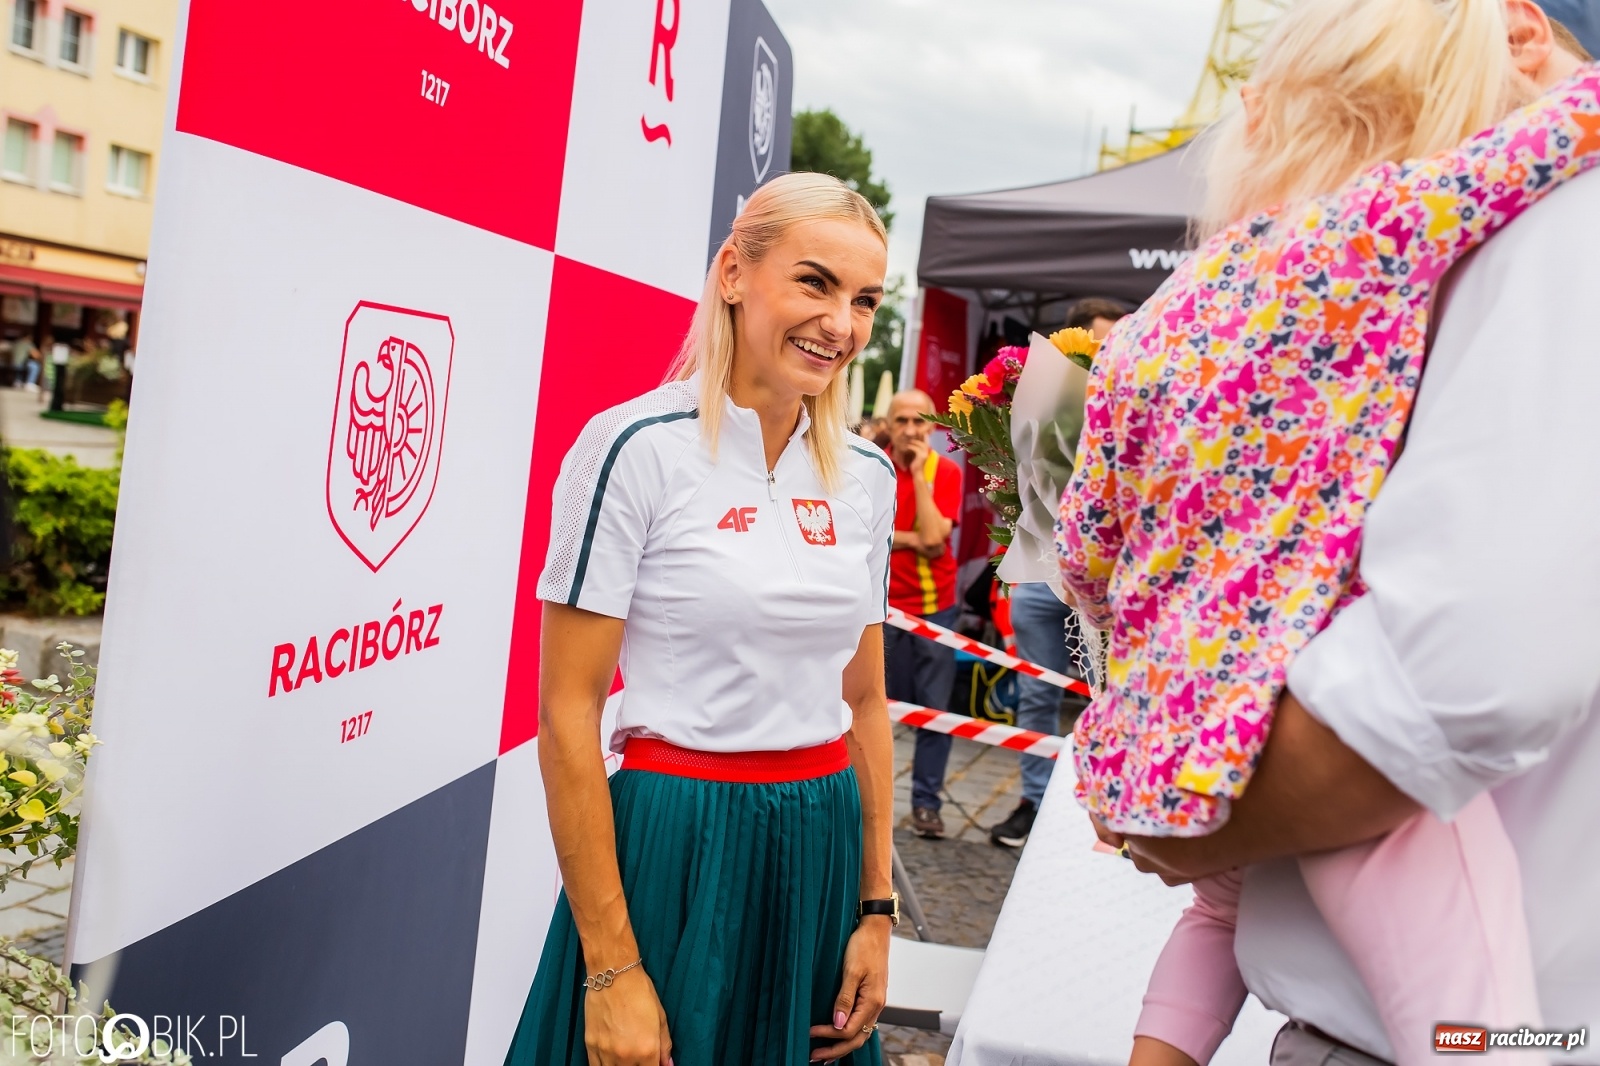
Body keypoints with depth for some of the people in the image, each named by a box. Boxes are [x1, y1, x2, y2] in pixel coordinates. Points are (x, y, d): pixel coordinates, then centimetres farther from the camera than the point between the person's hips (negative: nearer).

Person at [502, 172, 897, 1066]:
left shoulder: (867, 477, 5)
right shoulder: (637, 448, -12)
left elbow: (865, 701, 11)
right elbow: (567, 712, -13)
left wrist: (877, 909, 7)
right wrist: (611, 967, -15)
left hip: (824, 853, 6)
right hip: (674, 853, -5)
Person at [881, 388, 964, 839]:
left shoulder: (946, 472, -3)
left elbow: (933, 537, -16)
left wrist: (920, 473, -15)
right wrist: (911, 538, -17)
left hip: (935, 606, 0)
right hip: (882, 604, 0)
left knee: (935, 709, 1)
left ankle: (926, 802, 11)